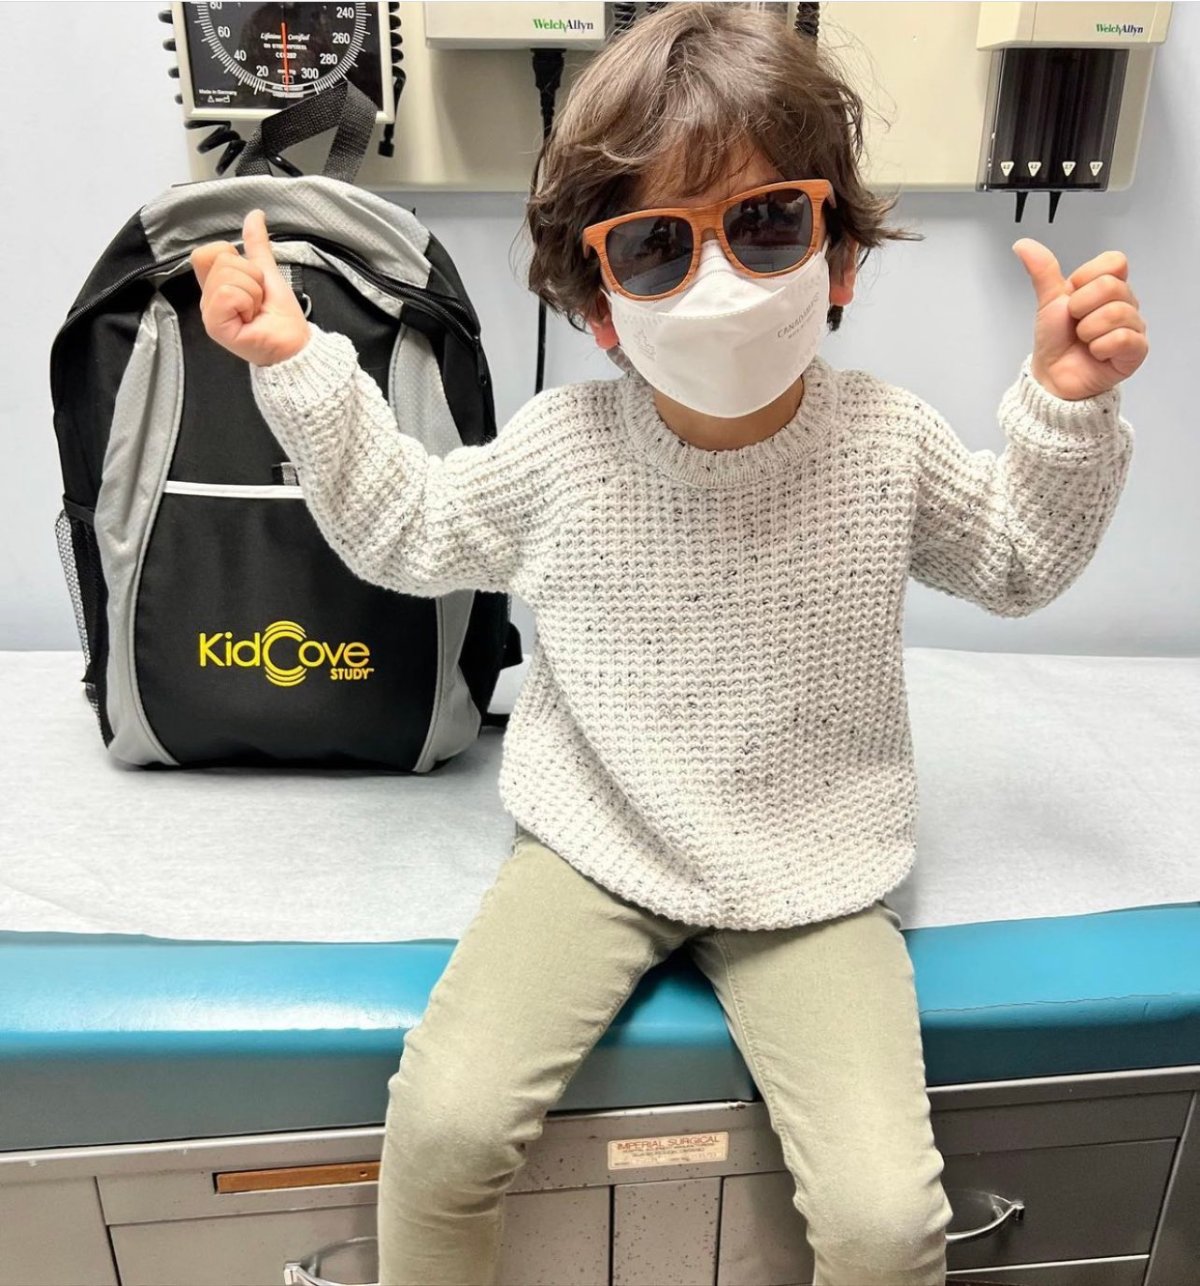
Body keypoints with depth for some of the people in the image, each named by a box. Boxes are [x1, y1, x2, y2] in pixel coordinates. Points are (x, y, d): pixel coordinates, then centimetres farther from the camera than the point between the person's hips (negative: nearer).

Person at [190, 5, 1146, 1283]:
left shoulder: (888, 445, -7)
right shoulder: (560, 449, -10)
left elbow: (1013, 562, 12)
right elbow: (403, 529, 7)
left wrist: (1067, 409, -3)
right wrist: (296, 363, -1)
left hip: (811, 877, 1)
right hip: (595, 849, 0)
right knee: (442, 1118, -16)